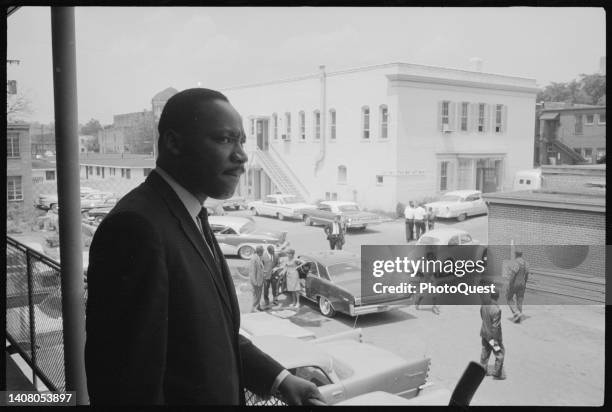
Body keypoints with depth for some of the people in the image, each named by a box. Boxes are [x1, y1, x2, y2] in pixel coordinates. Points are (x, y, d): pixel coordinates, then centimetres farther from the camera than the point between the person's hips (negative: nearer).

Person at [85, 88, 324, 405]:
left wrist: (278, 379, 0)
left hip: (220, 394, 9)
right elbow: (130, 382, -26)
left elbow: (214, 330, 9)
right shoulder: (138, 226, -25)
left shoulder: (190, 217, 4)